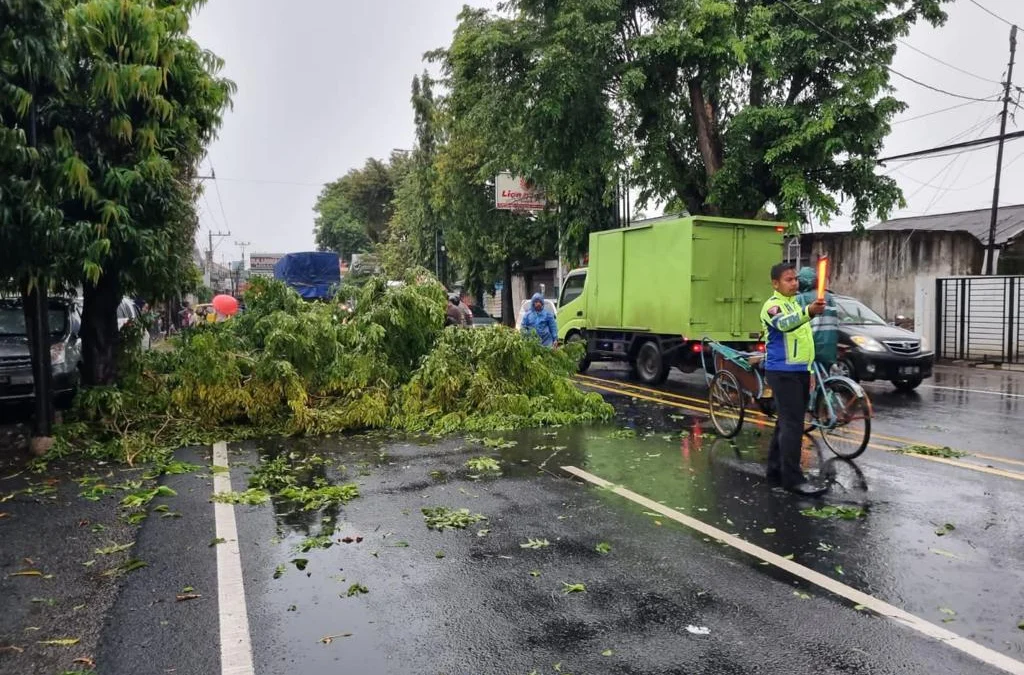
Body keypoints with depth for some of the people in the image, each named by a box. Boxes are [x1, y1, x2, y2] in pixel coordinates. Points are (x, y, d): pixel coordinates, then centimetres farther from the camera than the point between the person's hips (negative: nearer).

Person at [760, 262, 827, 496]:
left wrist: (809, 371, 21)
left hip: (799, 371, 9)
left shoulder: (796, 303, 18)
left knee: (786, 422, 12)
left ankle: (776, 469, 21)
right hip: (783, 372, -9)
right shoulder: (773, 305, -10)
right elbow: (784, 323, -35)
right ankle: (792, 478, -10)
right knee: (792, 424, -12)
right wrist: (809, 313, -53)